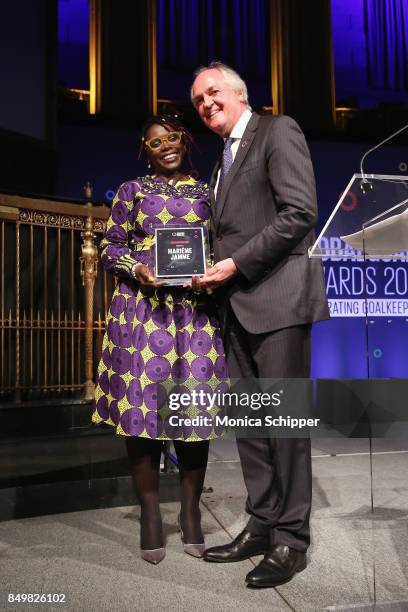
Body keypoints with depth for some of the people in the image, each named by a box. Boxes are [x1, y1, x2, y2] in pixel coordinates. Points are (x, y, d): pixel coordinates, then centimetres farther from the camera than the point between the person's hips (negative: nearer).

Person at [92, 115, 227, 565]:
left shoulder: (206, 192, 16)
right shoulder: (132, 191, 13)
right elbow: (110, 247, 9)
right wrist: (137, 268, -11)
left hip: (196, 311, 1)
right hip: (142, 306, -1)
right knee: (142, 406, -3)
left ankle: (191, 514, 16)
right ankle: (150, 517, 11)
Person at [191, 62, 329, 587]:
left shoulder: (278, 131, 0)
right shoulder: (222, 162, 24)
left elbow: (300, 213, -13)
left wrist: (236, 264, -14)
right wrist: (216, 273, 5)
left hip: (278, 297, -8)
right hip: (238, 305, 9)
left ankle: (291, 539, 9)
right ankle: (261, 525, 21)